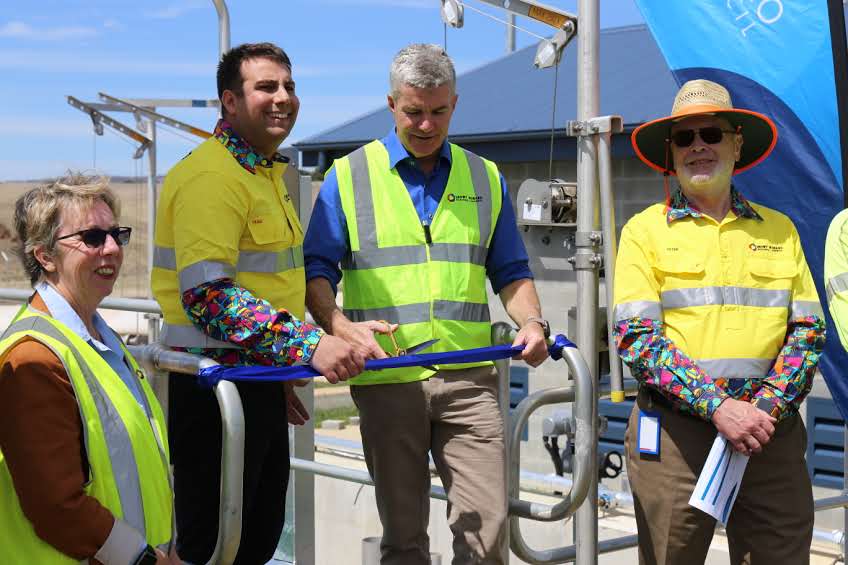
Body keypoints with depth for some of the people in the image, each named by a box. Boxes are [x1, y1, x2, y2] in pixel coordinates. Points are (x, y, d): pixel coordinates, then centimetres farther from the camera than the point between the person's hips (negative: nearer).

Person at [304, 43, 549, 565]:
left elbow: (511, 271, 17)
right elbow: (316, 271, 2)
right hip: (386, 379, -1)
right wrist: (343, 328, -17)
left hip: (468, 379, 1)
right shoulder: (349, 176, 6)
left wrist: (532, 321, -3)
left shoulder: (485, 179, 14)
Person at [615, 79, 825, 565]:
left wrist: (767, 407, -9)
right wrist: (719, 407, -16)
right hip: (674, 429, -2)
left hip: (772, 432, 2)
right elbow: (637, 338, -6)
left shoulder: (779, 229, 12)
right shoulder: (646, 229, 3)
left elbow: (809, 330, 8)